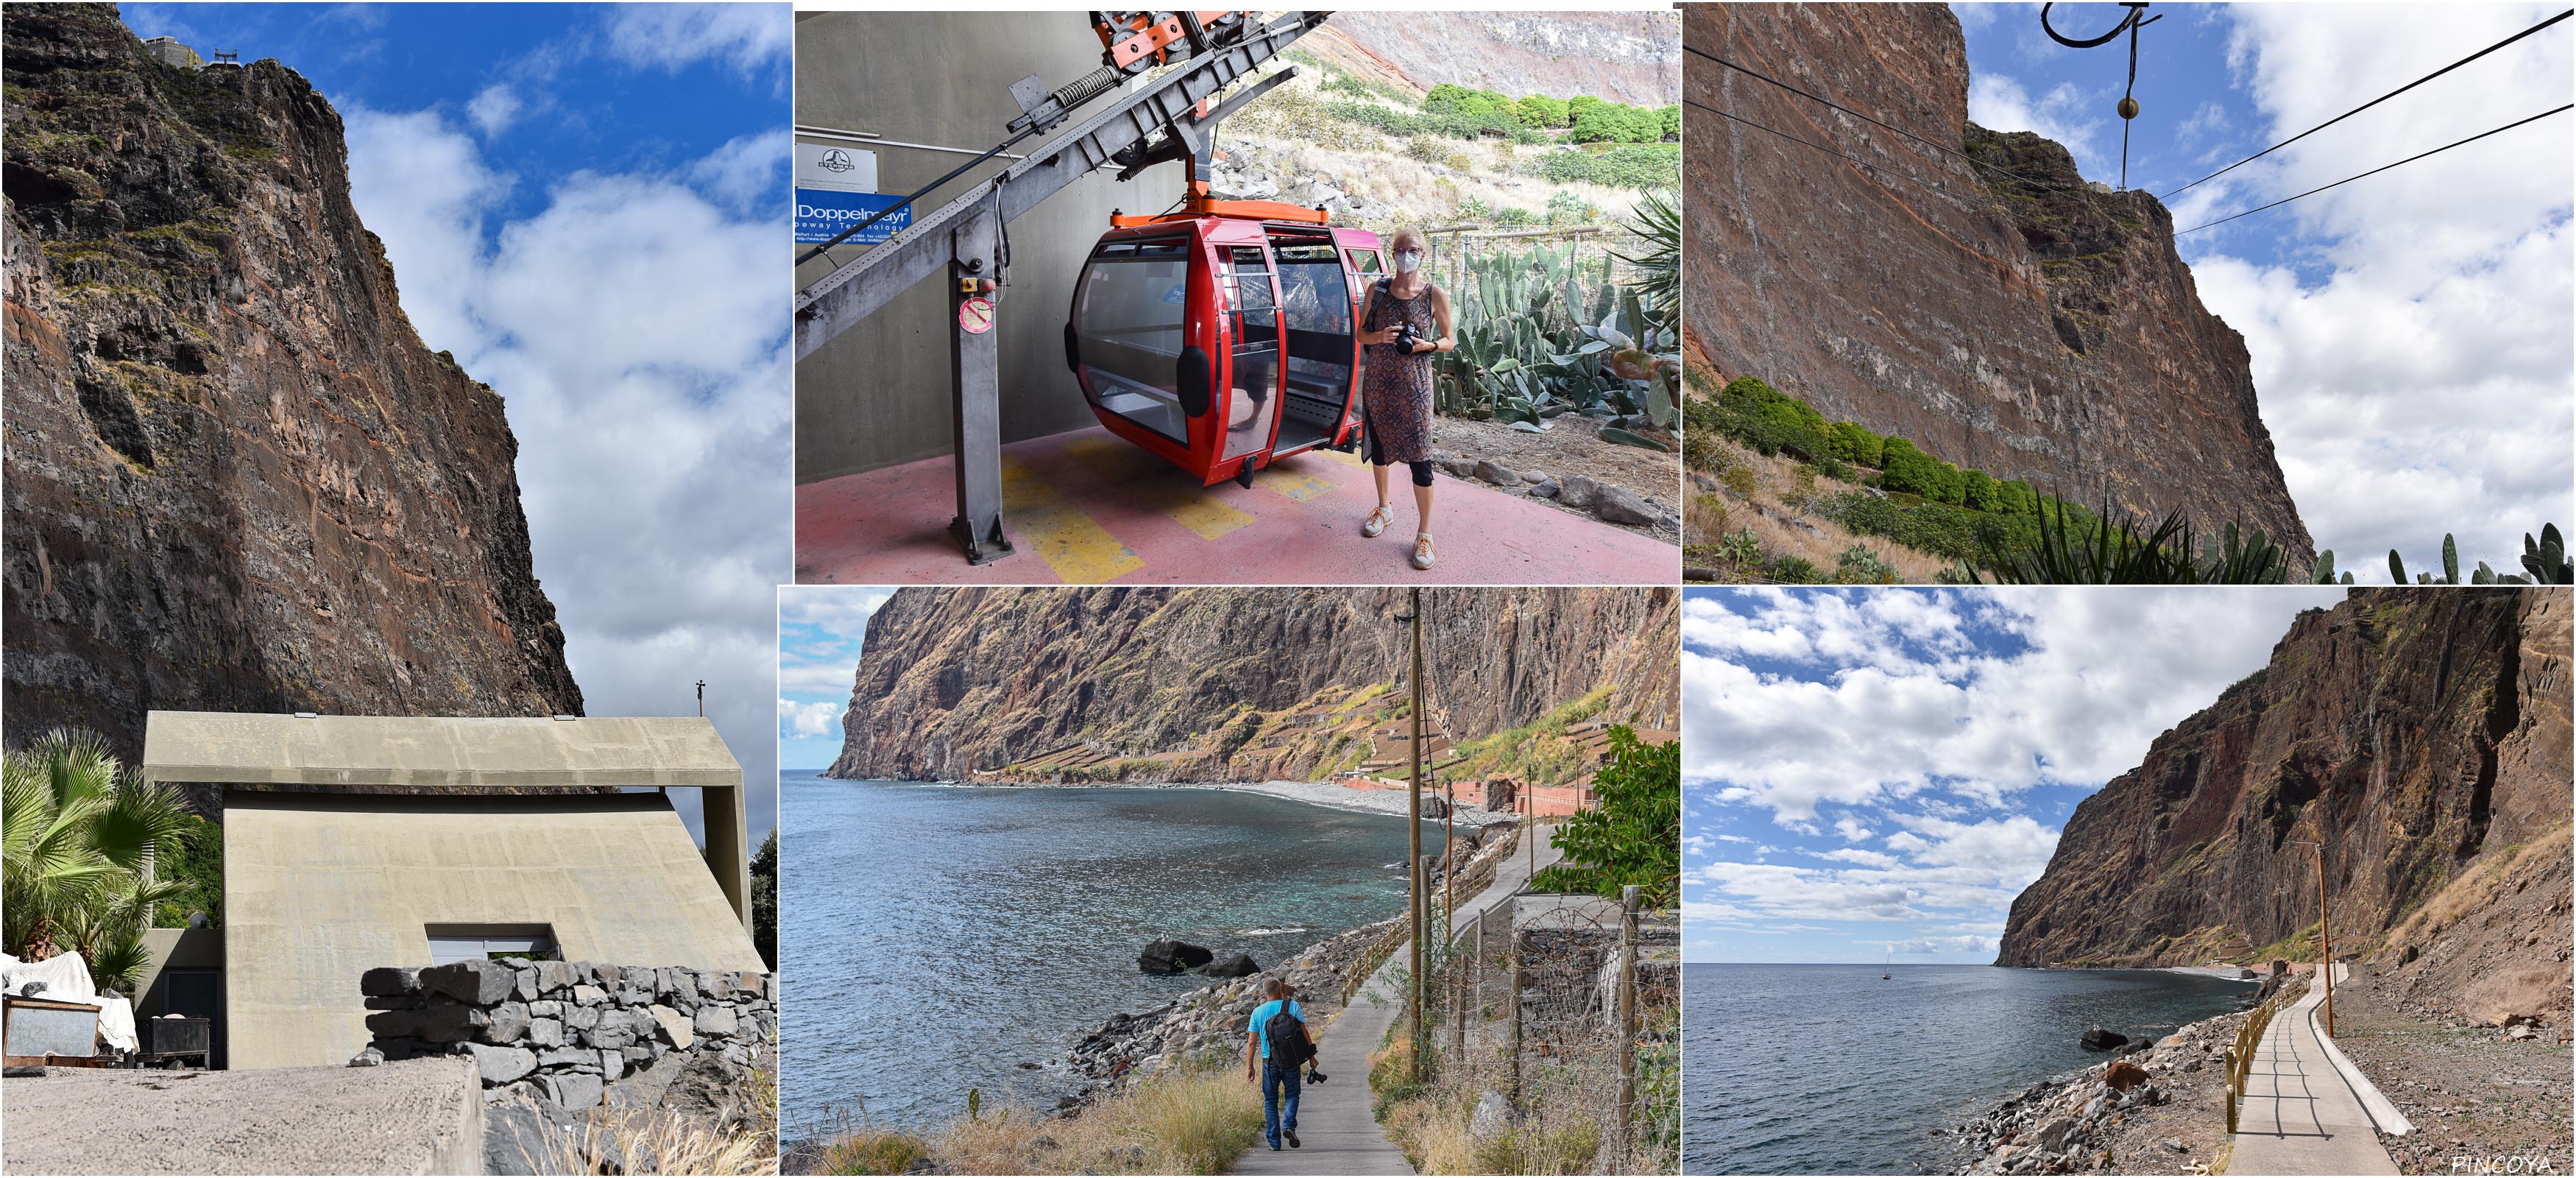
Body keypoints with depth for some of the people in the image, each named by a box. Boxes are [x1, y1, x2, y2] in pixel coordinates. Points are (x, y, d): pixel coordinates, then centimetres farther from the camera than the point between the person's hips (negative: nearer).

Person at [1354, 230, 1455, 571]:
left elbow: (1450, 341, 3)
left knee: (1419, 456, -6)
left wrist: (1428, 345, -17)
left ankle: (1424, 532, 1)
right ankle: (1383, 509, 39)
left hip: (1414, 383, -3)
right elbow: (1361, 334, 7)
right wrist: (1380, 337, -14)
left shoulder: (1435, 295, -4)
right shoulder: (1378, 290, 3)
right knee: (1378, 444, 17)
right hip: (1378, 381, 3)